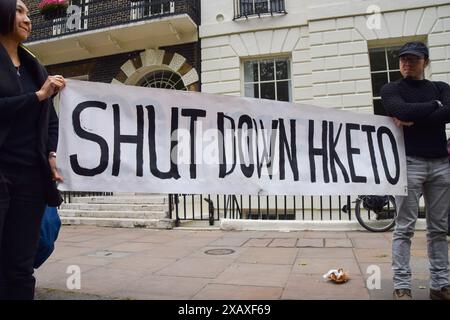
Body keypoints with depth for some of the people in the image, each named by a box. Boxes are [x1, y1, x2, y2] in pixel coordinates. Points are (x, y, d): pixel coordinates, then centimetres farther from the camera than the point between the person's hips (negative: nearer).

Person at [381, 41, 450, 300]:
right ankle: (402, 286, 1)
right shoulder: (392, 89, 8)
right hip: (409, 162, -4)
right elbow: (402, 111, -15)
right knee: (405, 228, -4)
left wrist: (413, 120, -13)